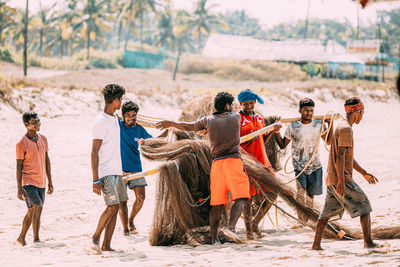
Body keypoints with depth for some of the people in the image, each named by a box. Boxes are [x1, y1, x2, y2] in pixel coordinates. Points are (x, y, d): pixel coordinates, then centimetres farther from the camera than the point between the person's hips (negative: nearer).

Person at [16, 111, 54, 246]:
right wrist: (19, 188, -12)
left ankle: (21, 238, 26)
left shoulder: (43, 139, 8)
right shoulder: (21, 144, -10)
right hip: (28, 182, -6)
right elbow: (19, 167, -9)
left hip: (41, 183, 6)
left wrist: (50, 181, 14)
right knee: (38, 207, -19)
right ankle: (36, 239, -14)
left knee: (32, 211, 12)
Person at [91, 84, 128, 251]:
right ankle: (96, 236, 4)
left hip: (116, 171, 9)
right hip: (105, 172, -9)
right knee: (113, 206, -14)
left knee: (118, 205, 3)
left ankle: (106, 245, 5)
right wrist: (95, 180, -19)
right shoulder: (101, 122, -13)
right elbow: (94, 152, -15)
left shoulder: (114, 119, 15)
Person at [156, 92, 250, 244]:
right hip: (234, 161, -3)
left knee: (217, 203, 6)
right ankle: (231, 227, -30)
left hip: (216, 163, 3)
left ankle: (214, 238, 6)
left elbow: (188, 127, 16)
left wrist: (171, 124, 31)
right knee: (240, 197, -9)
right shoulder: (236, 118, 9)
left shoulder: (208, 121, 9)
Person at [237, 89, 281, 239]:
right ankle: (248, 230, 6)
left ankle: (255, 223, 16)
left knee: (273, 194, 1)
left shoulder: (259, 118, 17)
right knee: (247, 196, -3)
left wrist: (272, 132, 7)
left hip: (262, 161, 6)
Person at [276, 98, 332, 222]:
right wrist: (276, 132, -11)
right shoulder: (293, 127, -3)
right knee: (301, 193, -16)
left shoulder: (319, 125, 3)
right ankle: (302, 222, -13)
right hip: (299, 166, -3)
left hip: (315, 165, 3)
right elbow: (282, 145, 4)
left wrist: (331, 125, 2)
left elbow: (328, 141, 13)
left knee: (310, 194, 11)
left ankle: (309, 218, 27)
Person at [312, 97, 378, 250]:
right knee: (364, 206, -2)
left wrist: (364, 173, 30)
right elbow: (340, 156, -21)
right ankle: (368, 242, -3)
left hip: (331, 180, 9)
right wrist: (341, 181, -25)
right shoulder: (346, 129, -12)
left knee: (328, 212, 8)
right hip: (342, 179, -9)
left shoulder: (342, 127, 20)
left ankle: (316, 244, 5)